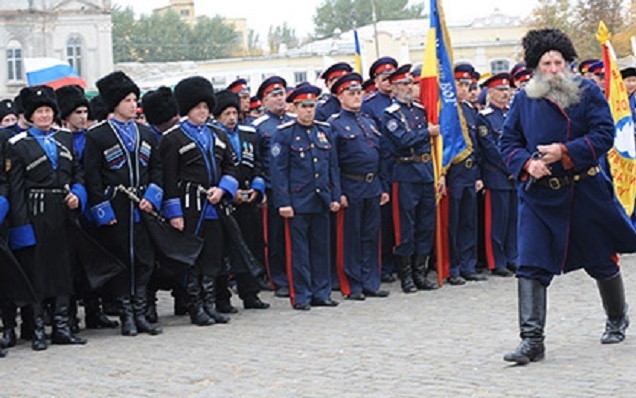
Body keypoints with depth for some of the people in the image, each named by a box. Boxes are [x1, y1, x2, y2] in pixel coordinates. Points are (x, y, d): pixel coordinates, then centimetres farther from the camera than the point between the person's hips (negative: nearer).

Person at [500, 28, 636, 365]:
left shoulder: (588, 92, -3)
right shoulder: (524, 100, 3)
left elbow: (604, 134, -9)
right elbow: (508, 142, 6)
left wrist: (564, 151, -20)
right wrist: (527, 163, -15)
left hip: (586, 191, -1)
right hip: (539, 194, 1)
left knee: (602, 261, 13)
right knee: (530, 265, -10)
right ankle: (532, 340, -10)